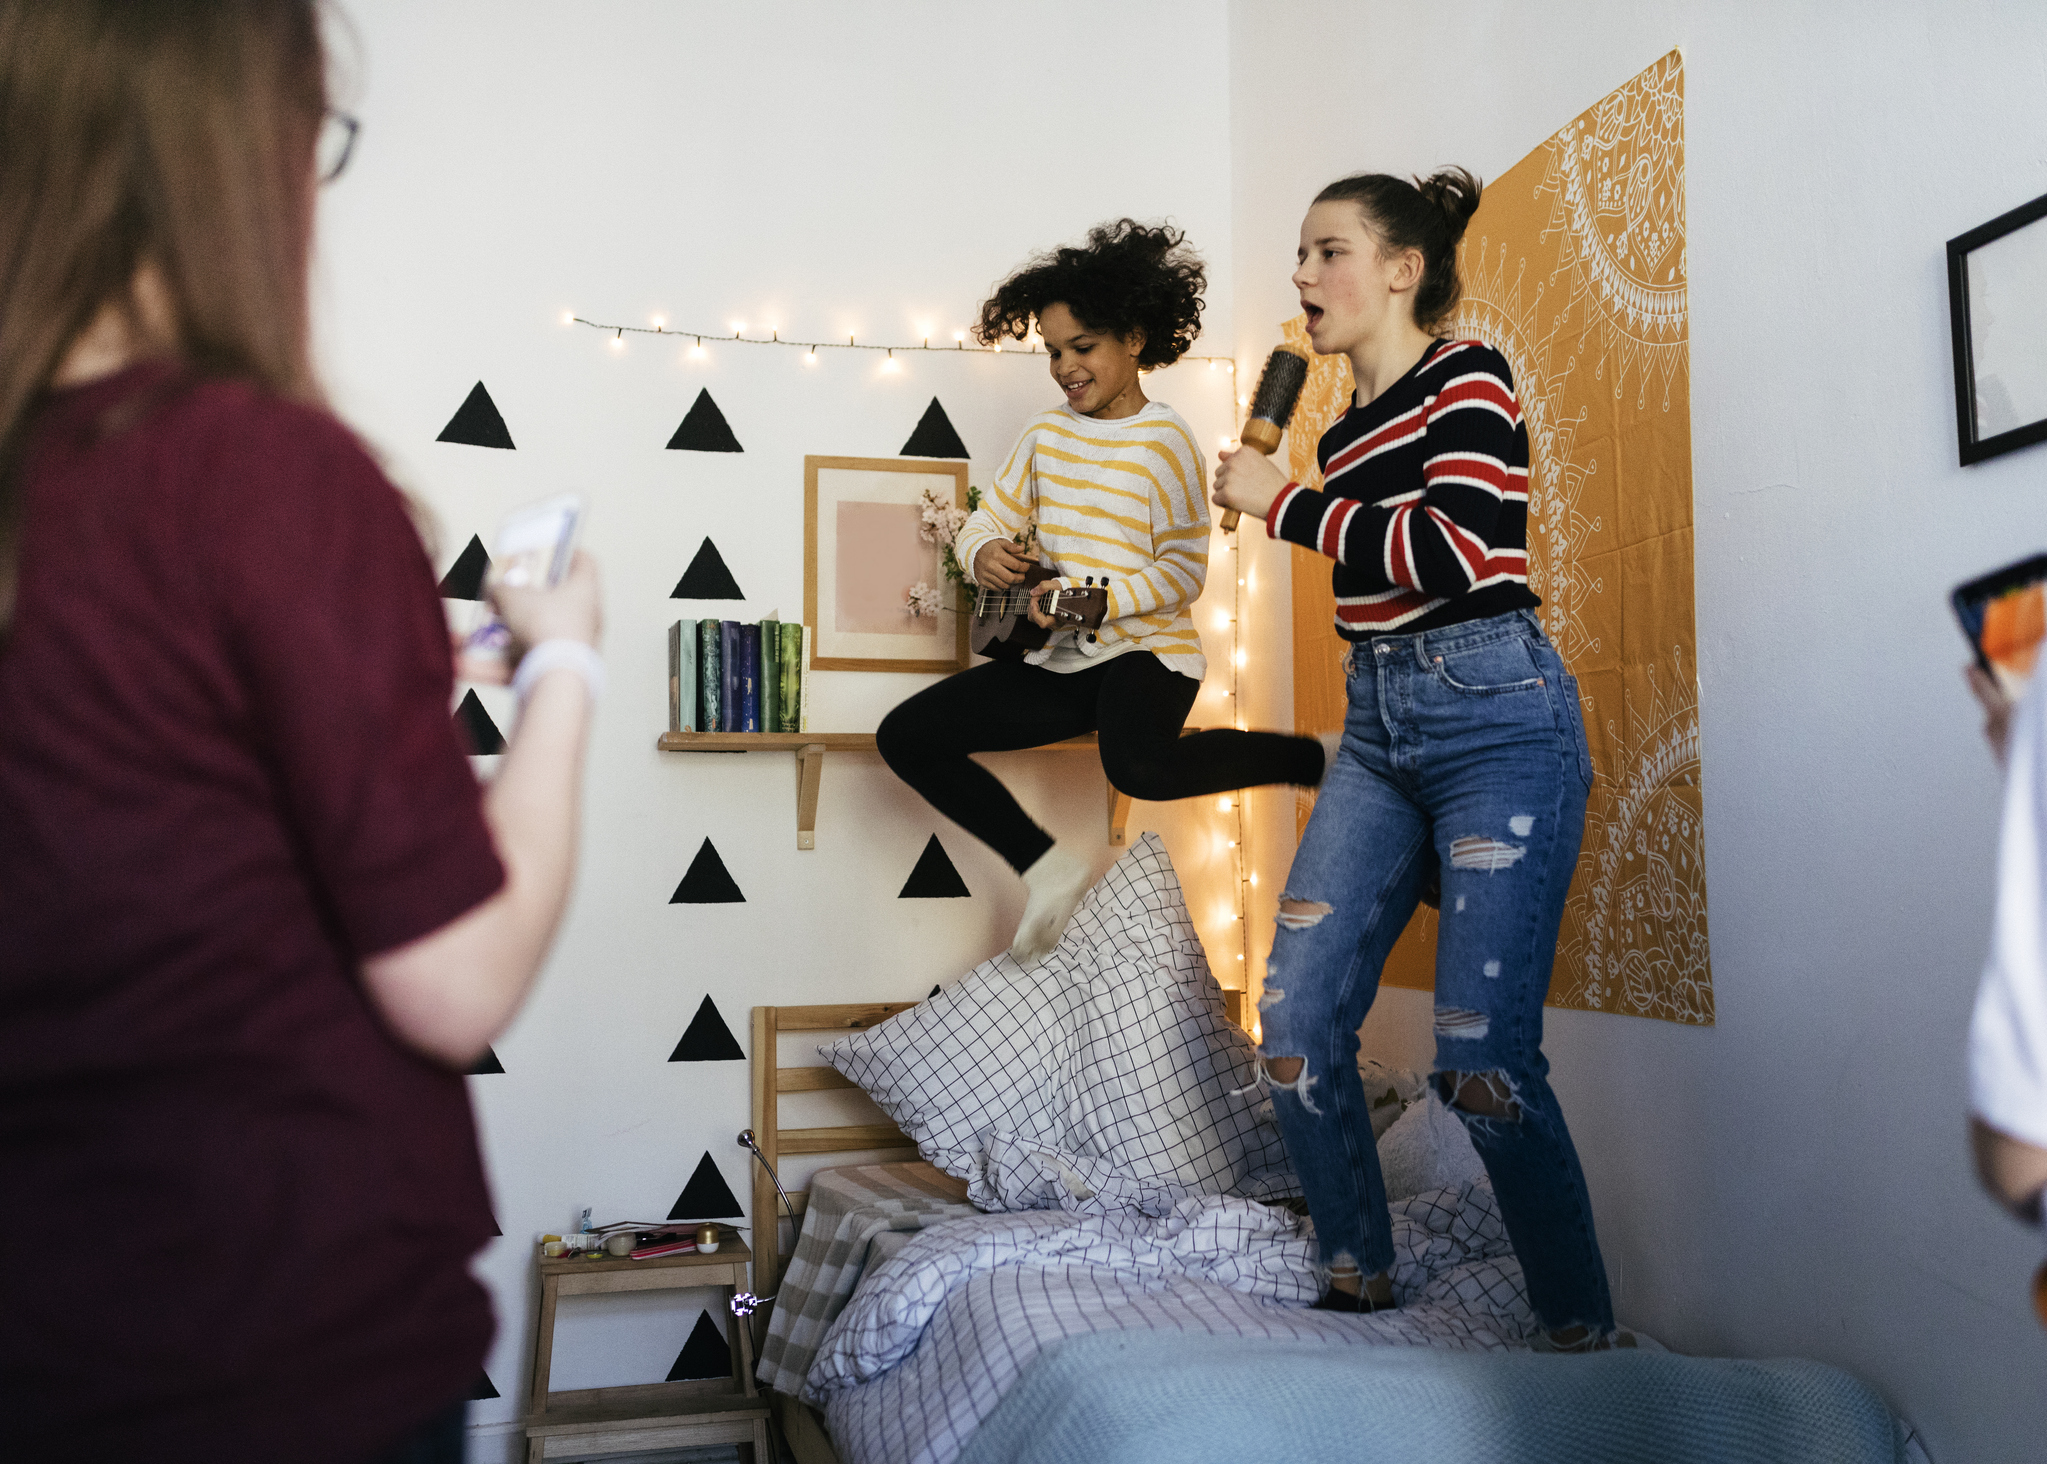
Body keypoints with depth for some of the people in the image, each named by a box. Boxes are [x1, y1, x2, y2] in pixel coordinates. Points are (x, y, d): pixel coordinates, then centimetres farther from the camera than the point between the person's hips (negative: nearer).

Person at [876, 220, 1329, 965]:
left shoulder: (1164, 442, -8)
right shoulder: (1044, 432, 10)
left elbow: (1185, 570, -10)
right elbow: (988, 519, 16)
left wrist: (1100, 598, -25)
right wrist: (983, 553, -9)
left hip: (1146, 650, -7)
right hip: (1058, 660, 7)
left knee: (1140, 765, -40)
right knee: (905, 734, -4)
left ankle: (1318, 757, -15)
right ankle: (1052, 870, 2)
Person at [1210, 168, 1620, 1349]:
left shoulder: (1468, 378, -3)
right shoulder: (1345, 432, 18)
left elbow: (1454, 553, -18)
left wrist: (1282, 503, -9)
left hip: (1496, 715, -7)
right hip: (1377, 726, 8)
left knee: (1482, 1055, -11)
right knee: (1296, 1021, 0)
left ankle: (1587, 1335, 6)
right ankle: (1359, 1284, 17)